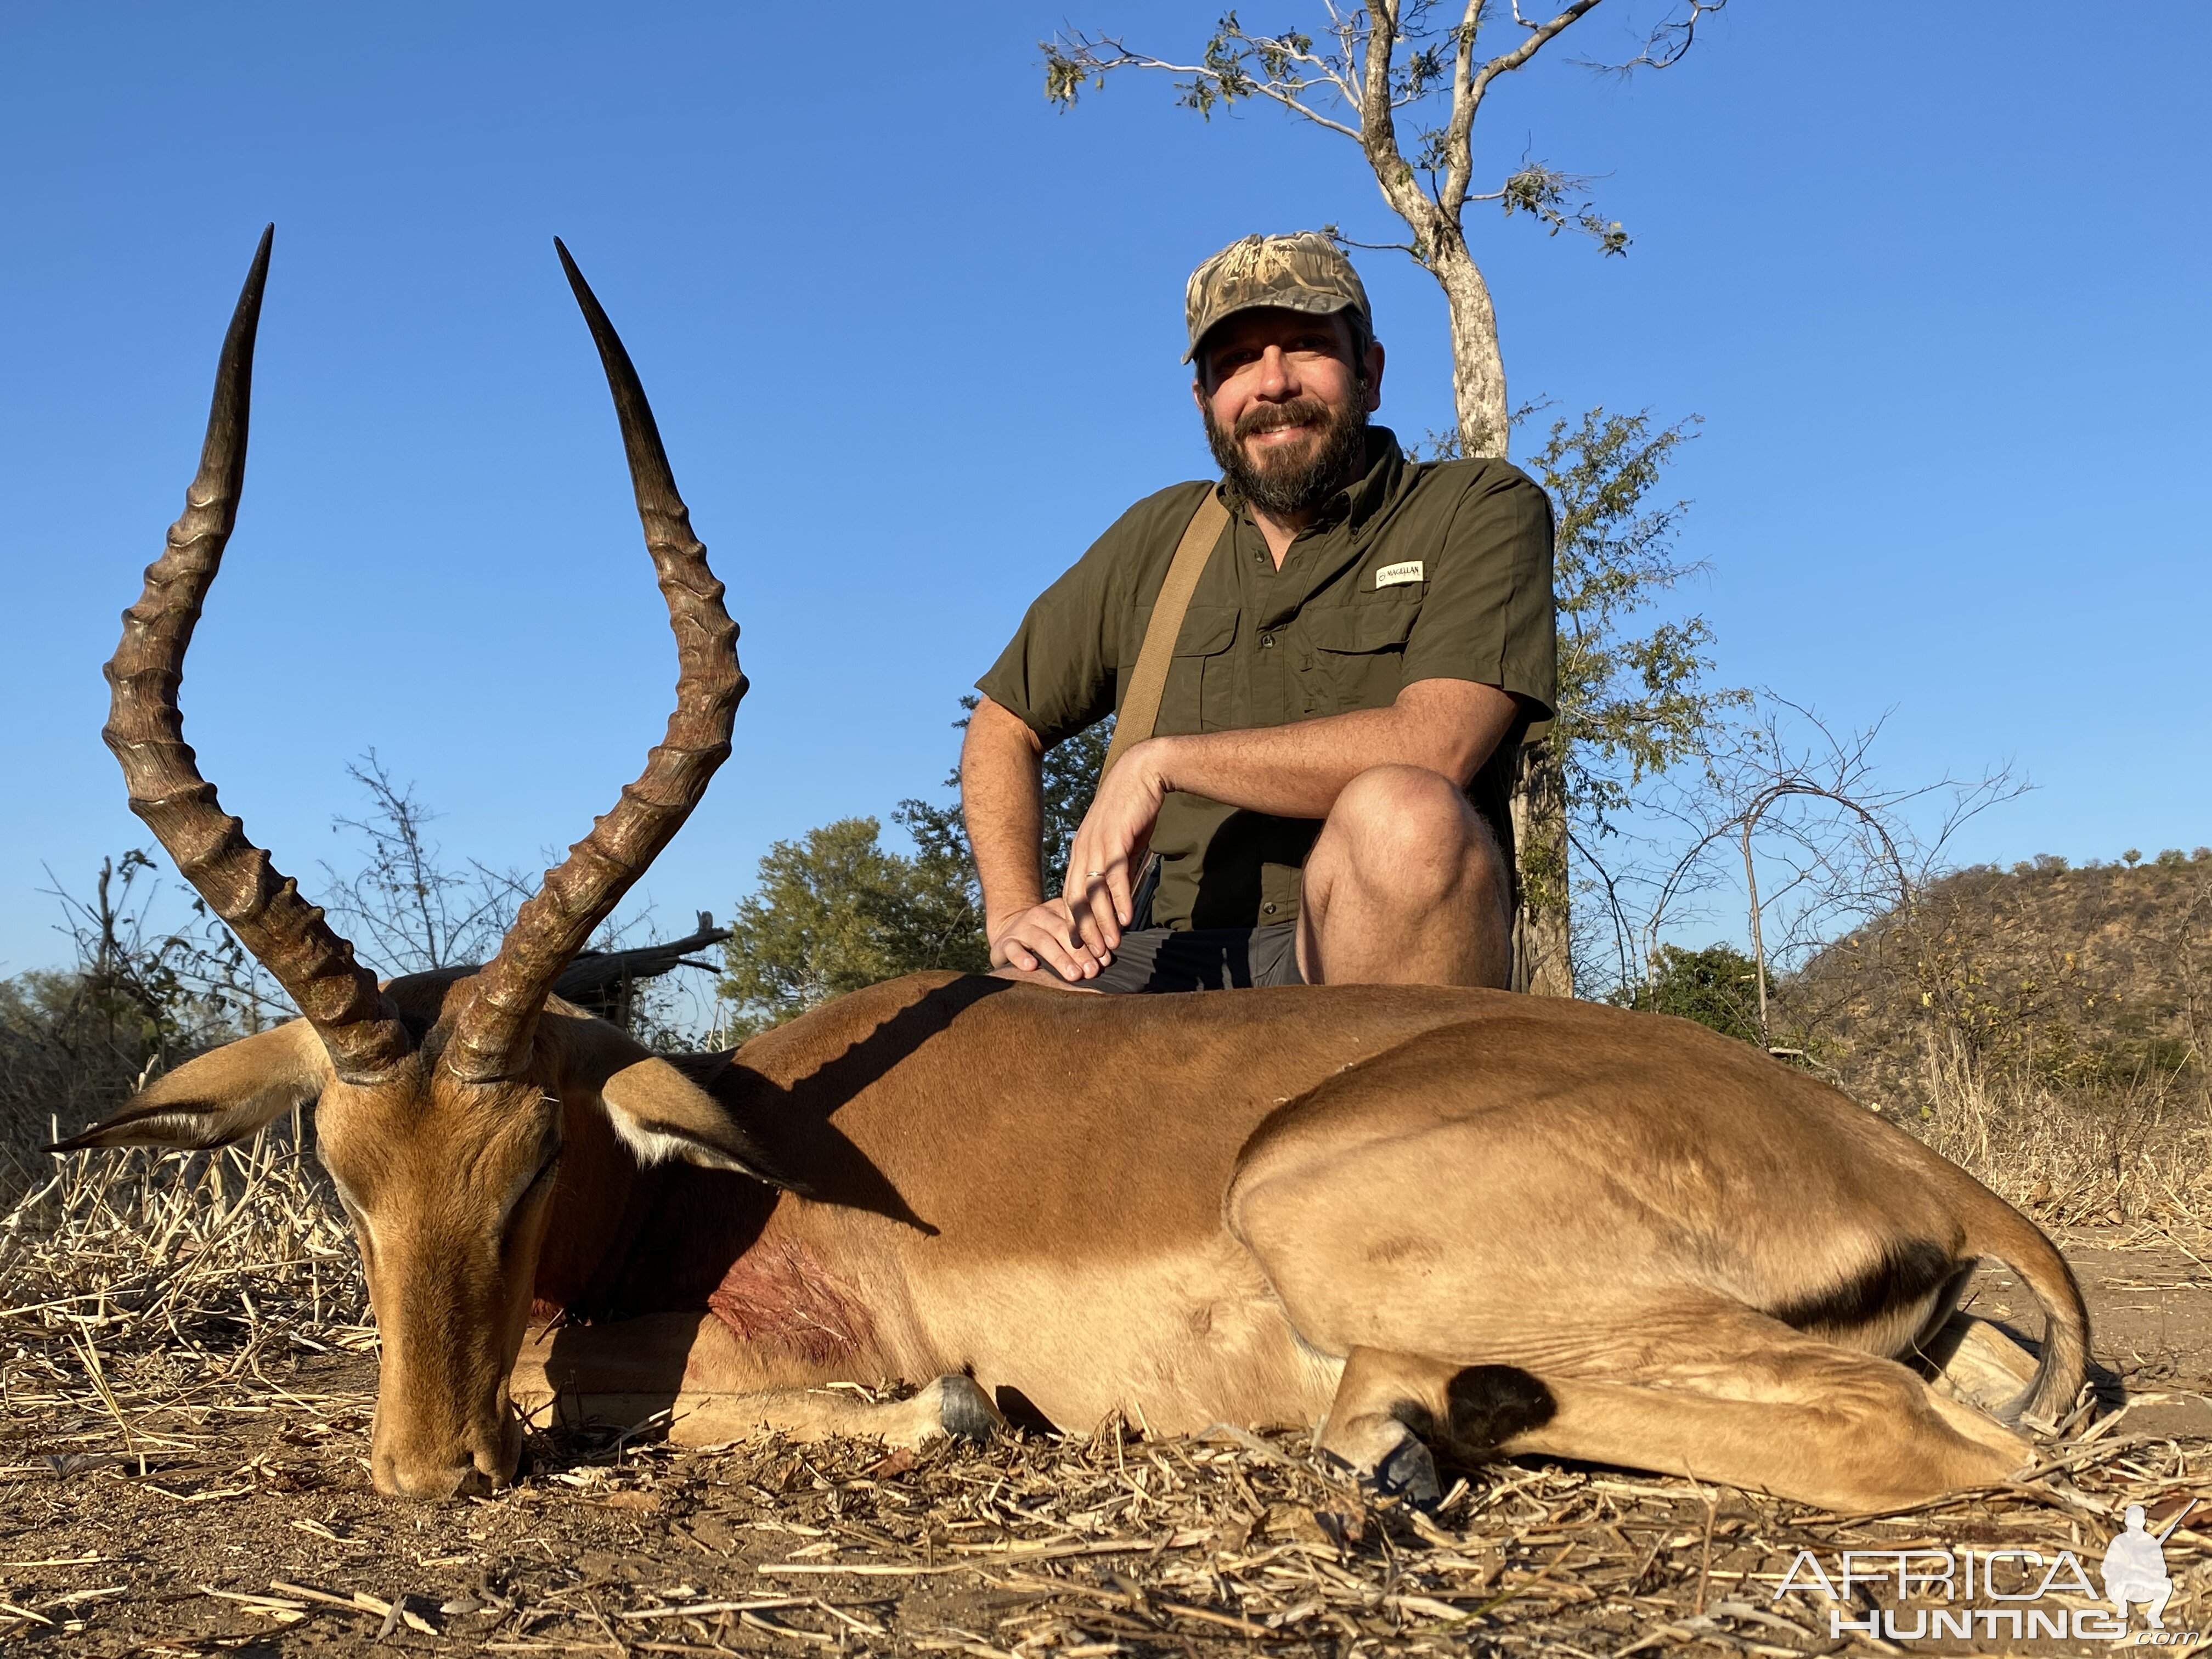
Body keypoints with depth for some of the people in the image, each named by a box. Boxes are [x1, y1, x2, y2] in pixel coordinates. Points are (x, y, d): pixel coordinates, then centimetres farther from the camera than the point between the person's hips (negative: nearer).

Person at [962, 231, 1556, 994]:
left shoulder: (1481, 510, 1)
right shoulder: (1157, 539, 15)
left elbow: (1432, 747, -17)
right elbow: (1003, 725, 24)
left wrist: (1163, 760, -10)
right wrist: (1014, 914, 5)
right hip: (1172, 965, 2)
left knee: (1401, 813, -35)